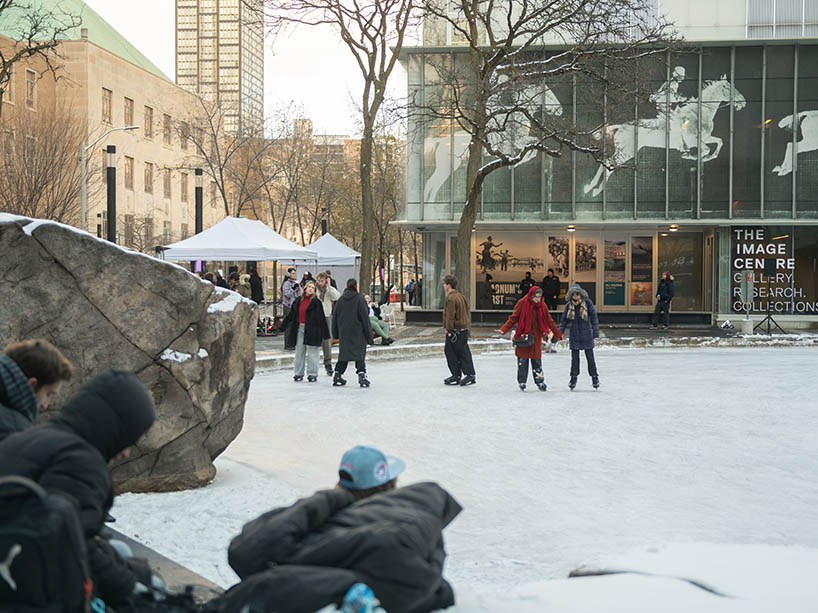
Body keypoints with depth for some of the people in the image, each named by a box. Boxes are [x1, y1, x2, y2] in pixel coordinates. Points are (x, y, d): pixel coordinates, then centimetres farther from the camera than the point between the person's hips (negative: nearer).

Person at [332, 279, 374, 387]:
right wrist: (369, 336, -4)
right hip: (358, 333, -4)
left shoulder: (340, 300, 6)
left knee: (343, 354, 13)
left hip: (343, 333, 4)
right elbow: (365, 317, -8)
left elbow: (335, 317, 10)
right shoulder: (359, 299, -7)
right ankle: (362, 375, -10)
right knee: (360, 354, 0)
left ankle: (338, 376, 14)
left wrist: (335, 334, 18)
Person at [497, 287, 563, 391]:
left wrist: (558, 334, 12)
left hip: (536, 336, 3)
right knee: (523, 359, 3)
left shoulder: (542, 306, 2)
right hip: (523, 335, -2)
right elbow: (513, 318, -6)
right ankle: (522, 381, 16)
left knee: (537, 359, 5)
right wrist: (503, 330, -16)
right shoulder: (522, 303, -9)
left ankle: (540, 381, 14)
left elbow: (549, 321, 10)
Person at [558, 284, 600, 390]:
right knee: (574, 358, 6)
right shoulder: (569, 305, -1)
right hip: (574, 335, 2)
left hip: (586, 335, -2)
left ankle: (594, 377, 17)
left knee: (590, 356, 5)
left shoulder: (587, 303, -8)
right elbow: (564, 320, 7)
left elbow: (594, 317, -5)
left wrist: (595, 331, -9)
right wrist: (559, 333, -1)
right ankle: (574, 377, 17)